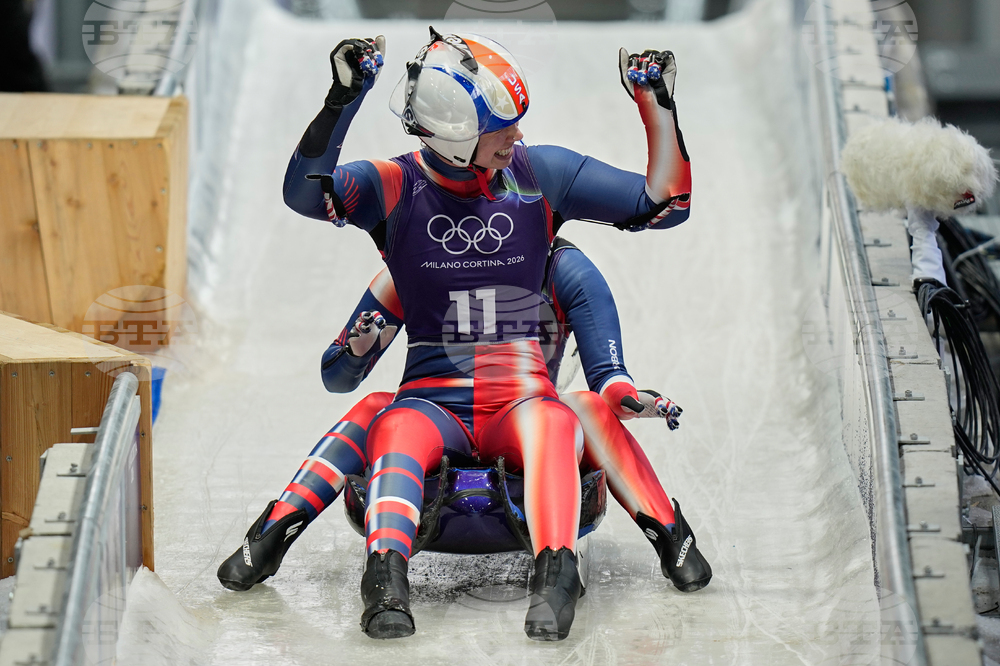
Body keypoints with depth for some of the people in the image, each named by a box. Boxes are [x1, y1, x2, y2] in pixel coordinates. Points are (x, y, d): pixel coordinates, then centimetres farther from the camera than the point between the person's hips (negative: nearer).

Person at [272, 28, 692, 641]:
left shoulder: (541, 174, 4)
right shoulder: (395, 188, -2)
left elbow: (665, 202, 6)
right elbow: (306, 191, -21)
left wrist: (656, 100, -2)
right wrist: (344, 100, -29)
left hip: (523, 400, 1)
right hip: (433, 401, -1)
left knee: (552, 424, -36)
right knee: (395, 431, -35)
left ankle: (555, 576, -53)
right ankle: (387, 579, -54)